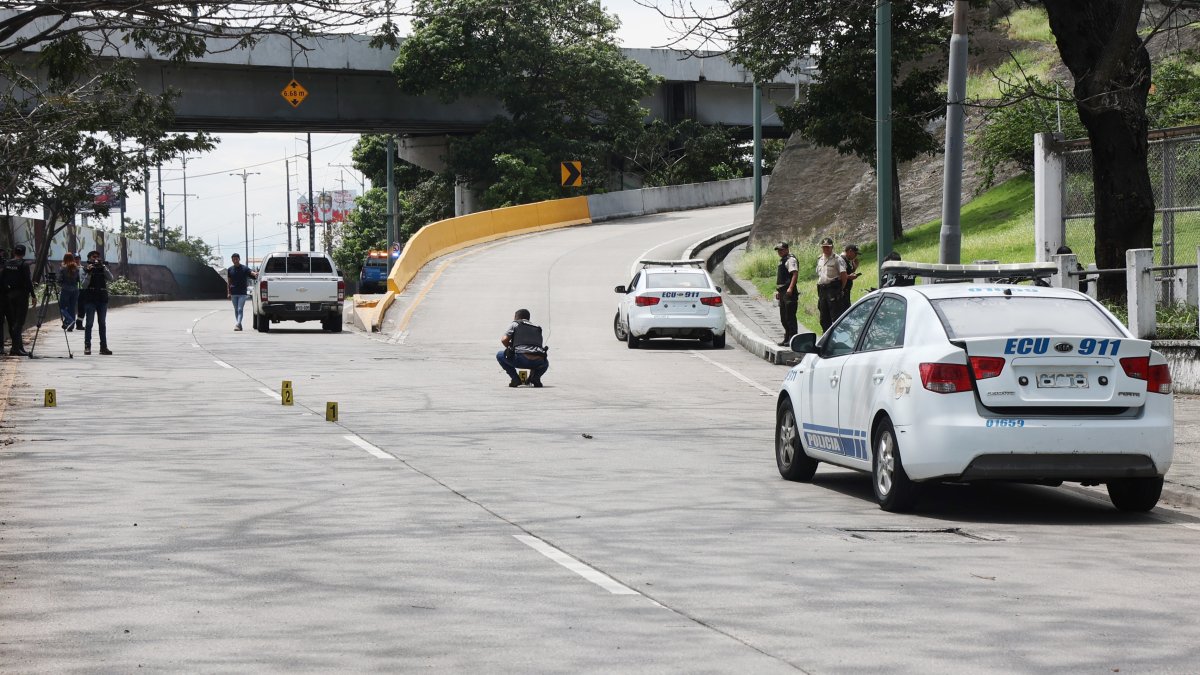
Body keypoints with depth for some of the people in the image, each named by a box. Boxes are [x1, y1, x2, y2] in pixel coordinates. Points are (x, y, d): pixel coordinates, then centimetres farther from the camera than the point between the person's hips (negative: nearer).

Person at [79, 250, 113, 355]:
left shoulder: (103, 269, 10)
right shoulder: (85, 270, 3)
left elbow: (110, 278, -5)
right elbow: (83, 285, -6)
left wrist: (103, 267, -12)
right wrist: (89, 273, -16)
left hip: (102, 299, 3)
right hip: (90, 299, -3)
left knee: (103, 323, 4)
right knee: (89, 323, -2)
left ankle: (103, 347, 6)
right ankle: (87, 346, 1)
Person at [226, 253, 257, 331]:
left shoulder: (244, 268, -3)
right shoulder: (230, 270, 7)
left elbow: (251, 272, -20)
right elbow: (229, 282, 11)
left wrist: (255, 274, -43)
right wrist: (228, 293, 6)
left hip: (242, 293, -4)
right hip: (234, 293, 4)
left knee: (240, 309, -12)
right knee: (236, 310, 9)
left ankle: (237, 324, -21)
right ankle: (239, 325, 17)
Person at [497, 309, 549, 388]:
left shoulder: (514, 324, 18)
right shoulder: (537, 329, 32)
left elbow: (504, 340, 4)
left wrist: (510, 348, 27)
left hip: (522, 359, -4)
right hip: (538, 362, 4)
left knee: (500, 355, 23)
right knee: (545, 363, 41)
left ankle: (515, 378, 8)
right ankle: (535, 377, 10)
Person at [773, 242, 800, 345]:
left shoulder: (791, 260, -10)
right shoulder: (782, 260, 21)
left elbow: (795, 274, -22)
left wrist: (790, 288, -30)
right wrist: (778, 290, 24)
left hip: (789, 293, -11)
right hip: (782, 293, 11)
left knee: (790, 317, -9)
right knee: (783, 318, 14)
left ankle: (792, 339, -8)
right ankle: (787, 338, 21)